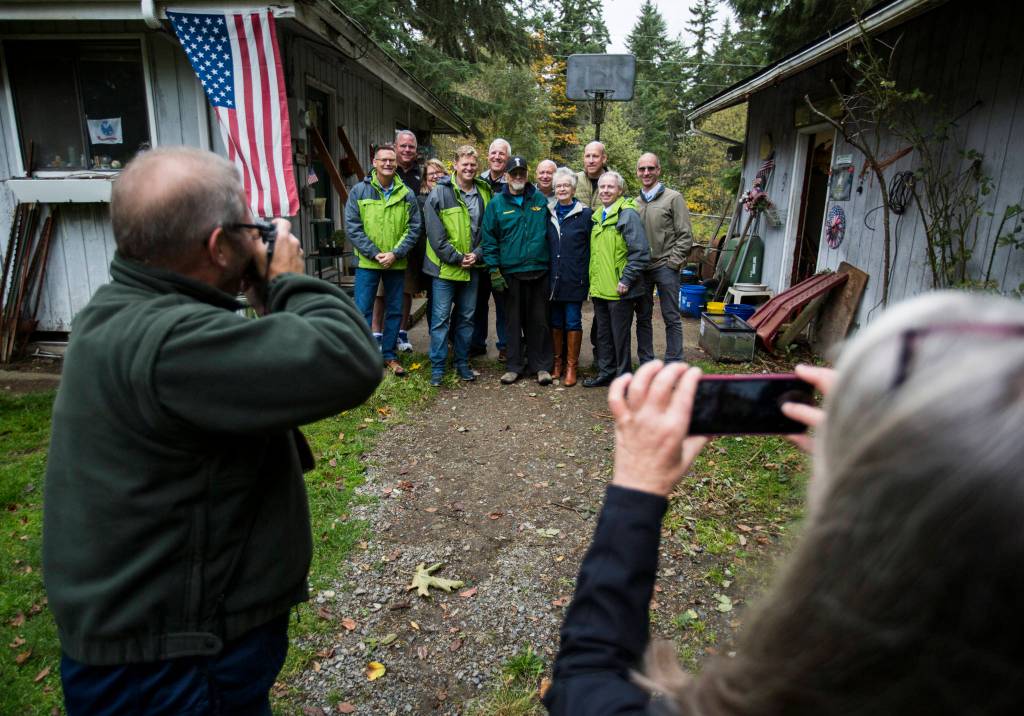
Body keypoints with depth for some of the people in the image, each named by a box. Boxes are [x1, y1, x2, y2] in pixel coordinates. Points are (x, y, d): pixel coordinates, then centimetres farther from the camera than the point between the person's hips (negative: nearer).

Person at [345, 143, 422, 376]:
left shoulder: (407, 195, 3)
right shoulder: (359, 191, -2)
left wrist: (395, 253, -12)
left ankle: (389, 355, 24)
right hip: (367, 262, -2)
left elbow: (414, 228, 1)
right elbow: (352, 227, -6)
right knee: (363, 310, 1)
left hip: (397, 263, 2)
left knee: (395, 311, 10)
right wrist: (374, 253, -14)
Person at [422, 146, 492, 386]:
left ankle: (462, 363, 25)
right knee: (440, 318, 0)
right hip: (445, 267, -4)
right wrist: (456, 257, -14)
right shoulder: (440, 192, -7)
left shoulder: (484, 193, 7)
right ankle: (437, 368, 9)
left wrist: (477, 254, -6)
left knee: (466, 317, 12)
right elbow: (435, 233, -12)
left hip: (472, 267, 5)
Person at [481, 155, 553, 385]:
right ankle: (514, 365, 18)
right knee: (513, 321, 7)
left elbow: (551, 233, 14)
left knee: (539, 320, 6)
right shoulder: (497, 204, 3)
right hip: (510, 272, -1)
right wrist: (494, 270, -5)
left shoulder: (541, 200, 7)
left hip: (539, 271, 1)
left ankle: (541, 366, 16)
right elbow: (488, 239, 2)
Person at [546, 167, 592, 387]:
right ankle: (557, 362, 23)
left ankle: (571, 366, 12)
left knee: (573, 321, 2)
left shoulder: (585, 214, -2)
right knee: (555, 321, 10)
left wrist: (587, 275, -7)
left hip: (575, 279, -4)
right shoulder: (548, 213, 9)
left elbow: (591, 247, -2)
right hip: (553, 278, 4)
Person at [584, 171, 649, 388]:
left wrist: (626, 280, -19)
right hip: (599, 288, 8)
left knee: (620, 336, 2)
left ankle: (623, 378, 14)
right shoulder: (598, 216, 15)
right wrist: (593, 281, 17)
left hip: (618, 290, -8)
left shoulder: (627, 214, -11)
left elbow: (640, 252, -16)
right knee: (603, 335, 16)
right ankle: (606, 372, 29)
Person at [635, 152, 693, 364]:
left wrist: (672, 263, -10)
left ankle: (673, 367, 8)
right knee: (643, 318, 10)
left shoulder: (673, 198, -3)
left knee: (671, 318, 1)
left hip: (666, 268, -5)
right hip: (641, 269, 5)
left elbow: (685, 236, -6)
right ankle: (646, 364, 21)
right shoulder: (635, 203, 10)